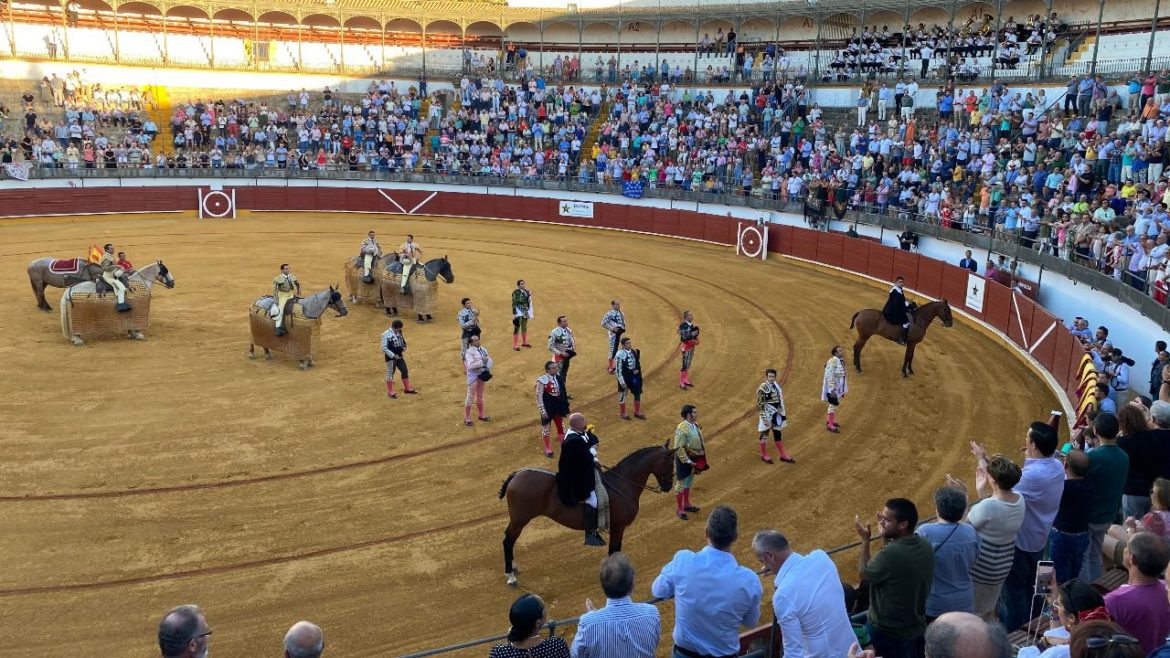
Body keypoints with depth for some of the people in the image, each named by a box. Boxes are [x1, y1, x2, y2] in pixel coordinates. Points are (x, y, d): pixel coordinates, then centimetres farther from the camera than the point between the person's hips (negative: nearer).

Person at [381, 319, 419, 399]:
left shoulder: (399, 333, 4)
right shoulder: (386, 334, -18)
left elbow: (403, 343, 18)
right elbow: (384, 348, -19)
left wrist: (403, 350, -2)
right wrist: (393, 355, -20)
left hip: (399, 356, 7)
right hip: (391, 357, -7)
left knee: (405, 371, 13)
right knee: (390, 373, 2)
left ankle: (407, 388, 28)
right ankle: (390, 392, 12)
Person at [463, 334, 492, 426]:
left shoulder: (482, 350, 2)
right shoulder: (469, 352, -17)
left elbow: (489, 360, 9)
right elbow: (470, 366, -26)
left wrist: (488, 370, -7)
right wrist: (481, 361, -28)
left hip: (482, 374, 7)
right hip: (473, 375, -7)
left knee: (480, 396, 20)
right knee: (470, 396, -1)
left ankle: (481, 415, 34)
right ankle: (467, 418, 7)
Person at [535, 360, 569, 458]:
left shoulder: (557, 377, -1)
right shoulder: (542, 380, -21)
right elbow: (539, 397, -18)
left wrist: (565, 406, 12)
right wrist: (542, 411, -19)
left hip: (558, 407, 6)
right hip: (547, 408, -6)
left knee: (561, 426, 17)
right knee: (546, 428, 10)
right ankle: (547, 449, 27)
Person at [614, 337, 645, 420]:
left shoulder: (634, 352, 0)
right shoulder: (620, 354, -21)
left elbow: (638, 363, 17)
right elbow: (618, 370, -18)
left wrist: (637, 370, 2)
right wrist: (622, 382, -18)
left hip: (633, 376, 7)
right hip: (624, 377, -7)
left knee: (638, 394, 14)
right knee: (622, 395, 8)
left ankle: (637, 413, 30)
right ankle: (623, 414, 27)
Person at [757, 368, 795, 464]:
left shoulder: (776, 385, 4)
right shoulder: (763, 388, -20)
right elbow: (759, 405, -20)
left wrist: (782, 413, 16)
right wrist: (764, 418, -21)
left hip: (777, 414, 7)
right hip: (767, 415, -7)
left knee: (778, 434, 16)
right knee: (764, 434, 8)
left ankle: (783, 455, 27)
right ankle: (763, 455, 24)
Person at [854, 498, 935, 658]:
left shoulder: (890, 554, -32)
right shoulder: (925, 546, -8)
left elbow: (863, 575, -14)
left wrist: (865, 540, -6)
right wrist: (887, 536, 6)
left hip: (889, 632, -7)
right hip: (917, 627, 7)